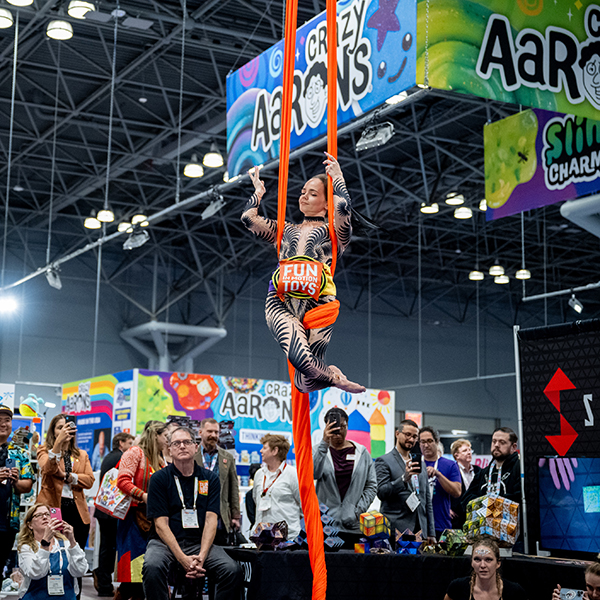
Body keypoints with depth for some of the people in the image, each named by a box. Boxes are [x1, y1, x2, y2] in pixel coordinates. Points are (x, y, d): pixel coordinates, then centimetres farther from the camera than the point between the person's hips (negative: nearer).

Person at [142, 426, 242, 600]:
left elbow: (211, 520, 1)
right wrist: (183, 559, -20)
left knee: (233, 570, -25)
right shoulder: (159, 479, 2)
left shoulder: (210, 479, 10)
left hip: (200, 542, 2)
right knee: (153, 568, -36)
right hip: (165, 542, -2)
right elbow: (161, 525, -6)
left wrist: (201, 556, -17)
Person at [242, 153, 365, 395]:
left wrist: (337, 176, 15)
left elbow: (343, 206, -2)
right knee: (301, 359, -27)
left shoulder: (333, 232, 19)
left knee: (306, 382, -11)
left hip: (316, 301, -2)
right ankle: (333, 376, 7)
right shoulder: (285, 230, 30)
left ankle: (329, 375, 26)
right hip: (281, 300, 2)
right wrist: (259, 191, 34)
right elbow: (248, 218, 20)